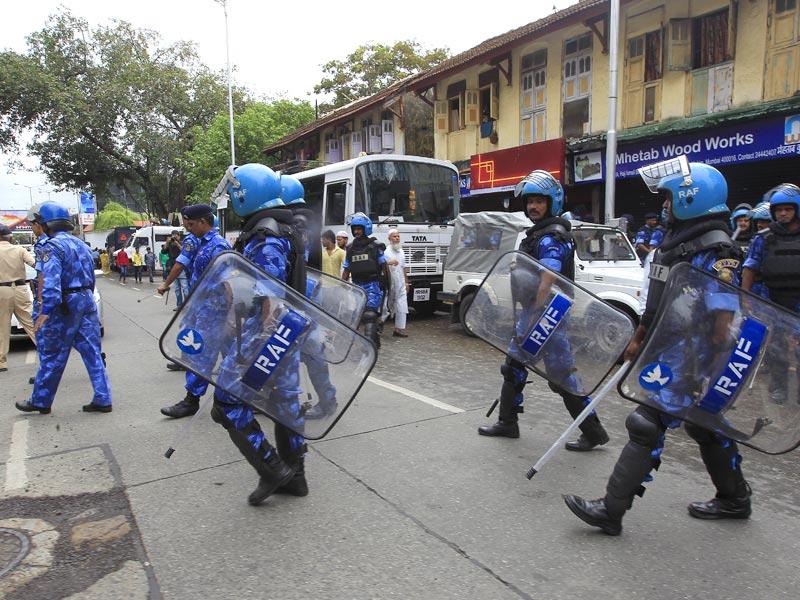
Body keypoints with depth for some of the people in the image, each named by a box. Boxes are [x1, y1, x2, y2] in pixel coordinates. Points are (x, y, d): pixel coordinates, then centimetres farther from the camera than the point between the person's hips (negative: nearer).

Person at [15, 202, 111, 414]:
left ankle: (41, 402, 20)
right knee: (92, 353, 6)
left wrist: (46, 311, -26)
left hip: (65, 305, -7)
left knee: (52, 356, 6)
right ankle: (102, 400, 5)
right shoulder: (80, 244, 15)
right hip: (87, 301, 7)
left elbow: (51, 281, -23)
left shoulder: (52, 247, -11)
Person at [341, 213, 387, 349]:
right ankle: (375, 340, 27)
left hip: (373, 285, -5)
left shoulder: (374, 246, -1)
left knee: (370, 315, -16)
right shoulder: (350, 248, 11)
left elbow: (383, 265, 3)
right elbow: (346, 269, 15)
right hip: (357, 286, 5)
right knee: (363, 316, 10)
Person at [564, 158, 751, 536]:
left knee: (647, 427, -7)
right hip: (668, 353, 10)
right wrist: (639, 338, 22)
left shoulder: (715, 251, -18)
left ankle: (611, 511, 0)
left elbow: (723, 316, -22)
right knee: (706, 427, 20)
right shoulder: (677, 243, 12)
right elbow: (658, 301, 19)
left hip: (688, 361, -10)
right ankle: (734, 499, 39)